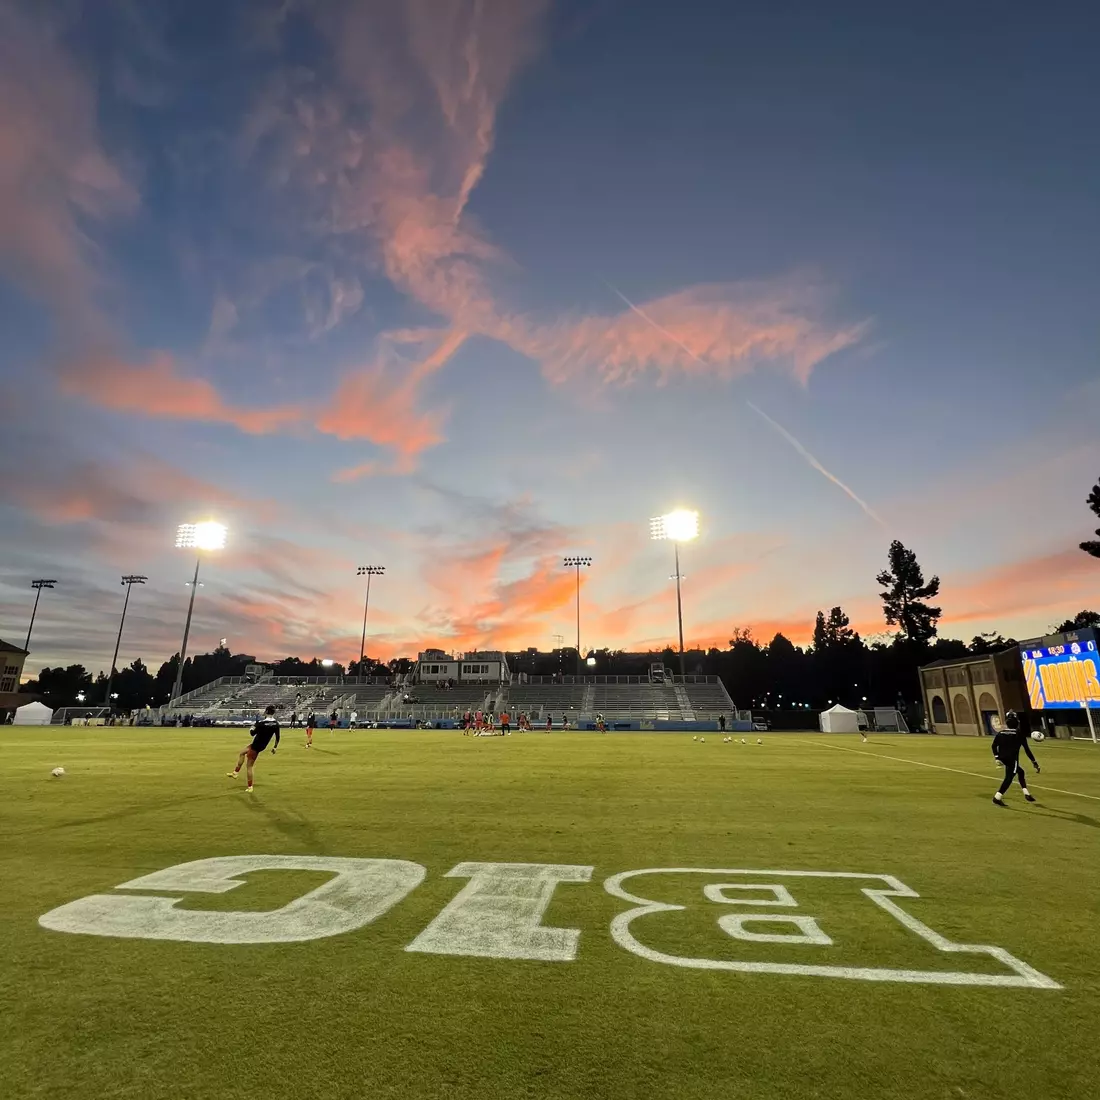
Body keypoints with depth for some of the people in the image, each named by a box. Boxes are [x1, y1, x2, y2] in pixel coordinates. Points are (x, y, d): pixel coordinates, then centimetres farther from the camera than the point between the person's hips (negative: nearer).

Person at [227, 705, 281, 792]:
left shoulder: (262, 722, -23)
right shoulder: (276, 723, -6)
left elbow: (253, 733, -13)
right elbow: (277, 737, 0)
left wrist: (252, 728, 9)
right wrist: (275, 747, 13)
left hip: (256, 746, -7)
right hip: (262, 745, 8)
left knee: (249, 766, 6)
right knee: (242, 752, 28)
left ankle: (250, 787, 12)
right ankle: (236, 772, 30)